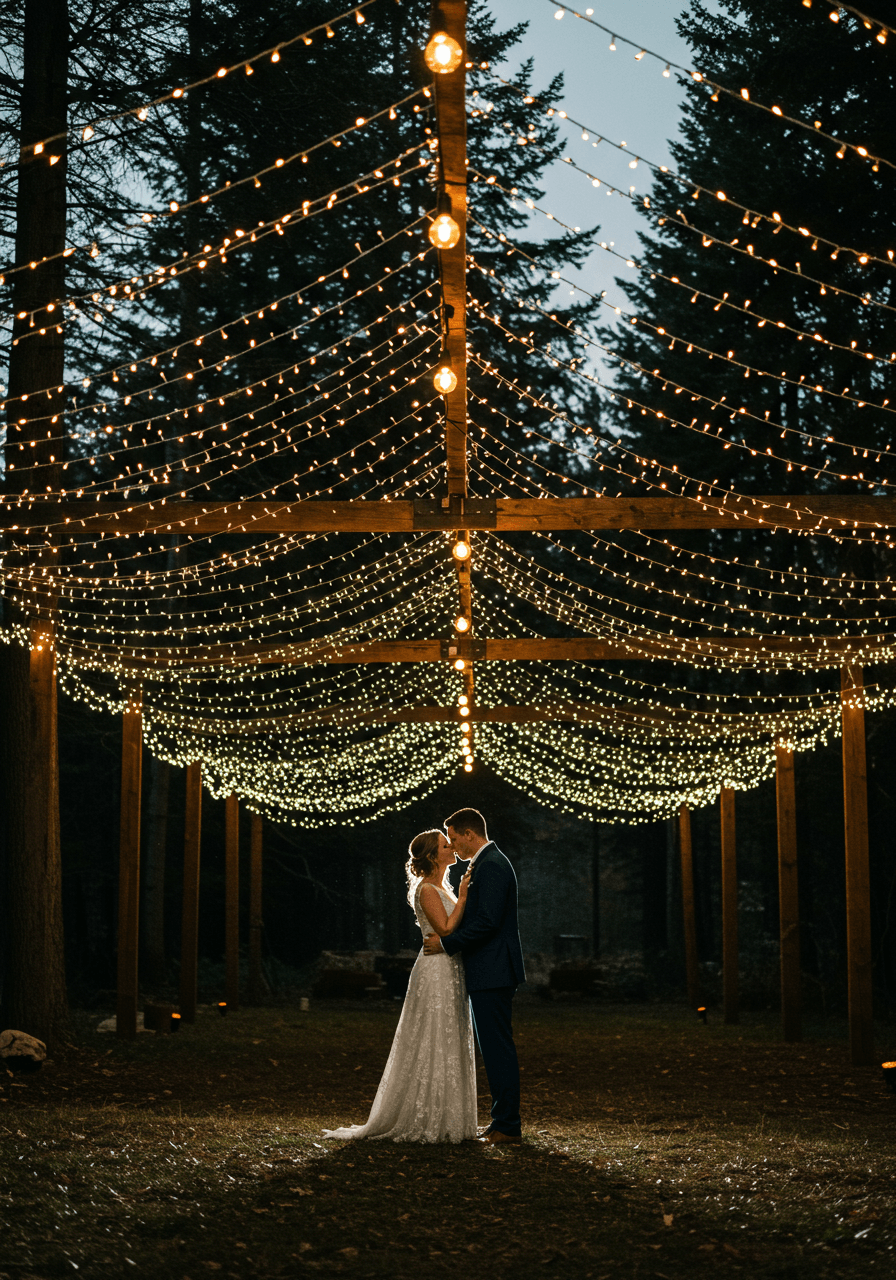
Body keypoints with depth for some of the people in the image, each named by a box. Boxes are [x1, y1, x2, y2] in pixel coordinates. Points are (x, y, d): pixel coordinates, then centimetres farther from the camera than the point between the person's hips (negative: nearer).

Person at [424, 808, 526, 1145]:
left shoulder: (492, 865, -15)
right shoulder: (487, 863, 18)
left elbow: (487, 922, -22)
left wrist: (446, 943, -15)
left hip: (492, 974, -11)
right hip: (490, 973, 11)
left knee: (498, 1048, -8)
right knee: (495, 1049, 13)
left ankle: (507, 1126, -5)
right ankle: (504, 1121, 18)